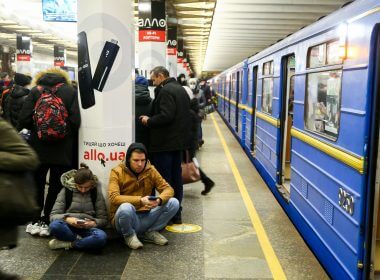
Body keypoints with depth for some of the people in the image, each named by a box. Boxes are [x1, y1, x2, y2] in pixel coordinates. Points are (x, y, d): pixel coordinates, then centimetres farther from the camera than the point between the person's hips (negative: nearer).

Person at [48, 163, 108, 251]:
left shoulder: (96, 192, 2)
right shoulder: (66, 190, 1)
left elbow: (103, 219, 3)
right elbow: (53, 215, -1)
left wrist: (93, 223, -19)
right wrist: (67, 219, -22)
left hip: (87, 229, 0)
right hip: (68, 227, 0)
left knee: (101, 237, -35)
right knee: (55, 225, -35)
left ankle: (67, 243, -22)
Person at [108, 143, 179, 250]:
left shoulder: (150, 170, 2)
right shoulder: (117, 172, -8)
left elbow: (168, 189, -2)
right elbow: (114, 198, -22)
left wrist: (159, 200, -26)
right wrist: (140, 200, -34)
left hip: (145, 218, 4)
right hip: (126, 219, -3)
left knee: (173, 203, -14)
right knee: (126, 207, -38)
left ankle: (150, 232, 3)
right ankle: (129, 235, -5)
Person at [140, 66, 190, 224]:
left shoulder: (166, 91, -15)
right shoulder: (181, 89, 16)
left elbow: (165, 116, -25)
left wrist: (149, 121, -9)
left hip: (164, 143, -10)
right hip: (178, 141, 10)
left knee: (164, 179, -3)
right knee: (176, 178, 13)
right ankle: (176, 214, 21)